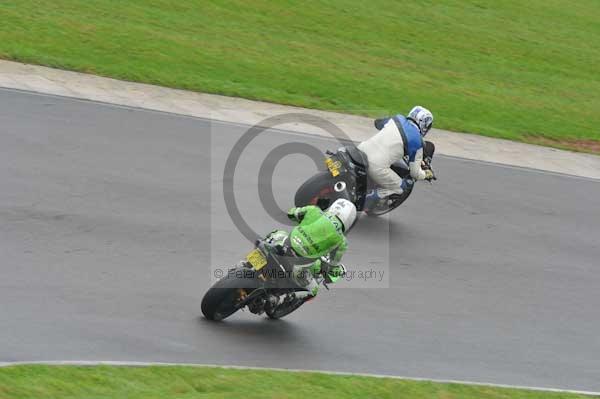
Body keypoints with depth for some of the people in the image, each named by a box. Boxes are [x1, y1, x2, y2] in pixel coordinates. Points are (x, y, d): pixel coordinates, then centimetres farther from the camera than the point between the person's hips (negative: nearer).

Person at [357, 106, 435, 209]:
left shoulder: (399, 119, 12)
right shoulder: (417, 142, -1)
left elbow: (378, 123, 33)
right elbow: (415, 172, 5)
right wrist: (426, 175, 26)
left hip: (361, 149, 6)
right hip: (376, 166, -6)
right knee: (399, 187, 13)